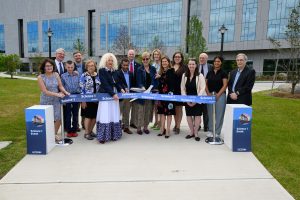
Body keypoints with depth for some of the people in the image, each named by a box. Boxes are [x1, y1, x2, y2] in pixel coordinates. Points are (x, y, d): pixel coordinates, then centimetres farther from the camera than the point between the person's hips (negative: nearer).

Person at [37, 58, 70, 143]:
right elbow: (45, 91, -13)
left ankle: (55, 134, 27)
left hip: (56, 101, 3)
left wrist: (65, 92, -15)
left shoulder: (56, 74, 2)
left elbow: (60, 86, 5)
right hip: (46, 102, -3)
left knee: (58, 119, 4)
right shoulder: (40, 77, -7)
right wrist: (57, 94, -22)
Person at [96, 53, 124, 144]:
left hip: (114, 94, 6)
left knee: (114, 115, 7)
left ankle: (113, 135, 15)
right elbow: (105, 84, -16)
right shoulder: (102, 70, -7)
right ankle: (103, 136, -2)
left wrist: (121, 89, -5)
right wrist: (113, 94, -22)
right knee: (105, 115, -8)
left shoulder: (114, 71, 12)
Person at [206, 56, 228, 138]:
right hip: (210, 95, 4)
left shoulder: (223, 73, 0)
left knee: (219, 114, -1)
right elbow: (206, 84, 11)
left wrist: (218, 95, -14)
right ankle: (211, 131, 19)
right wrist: (208, 93, -4)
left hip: (220, 95, -3)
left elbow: (225, 85, -6)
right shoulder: (209, 72, 11)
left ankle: (217, 132, 8)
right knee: (210, 114, 8)